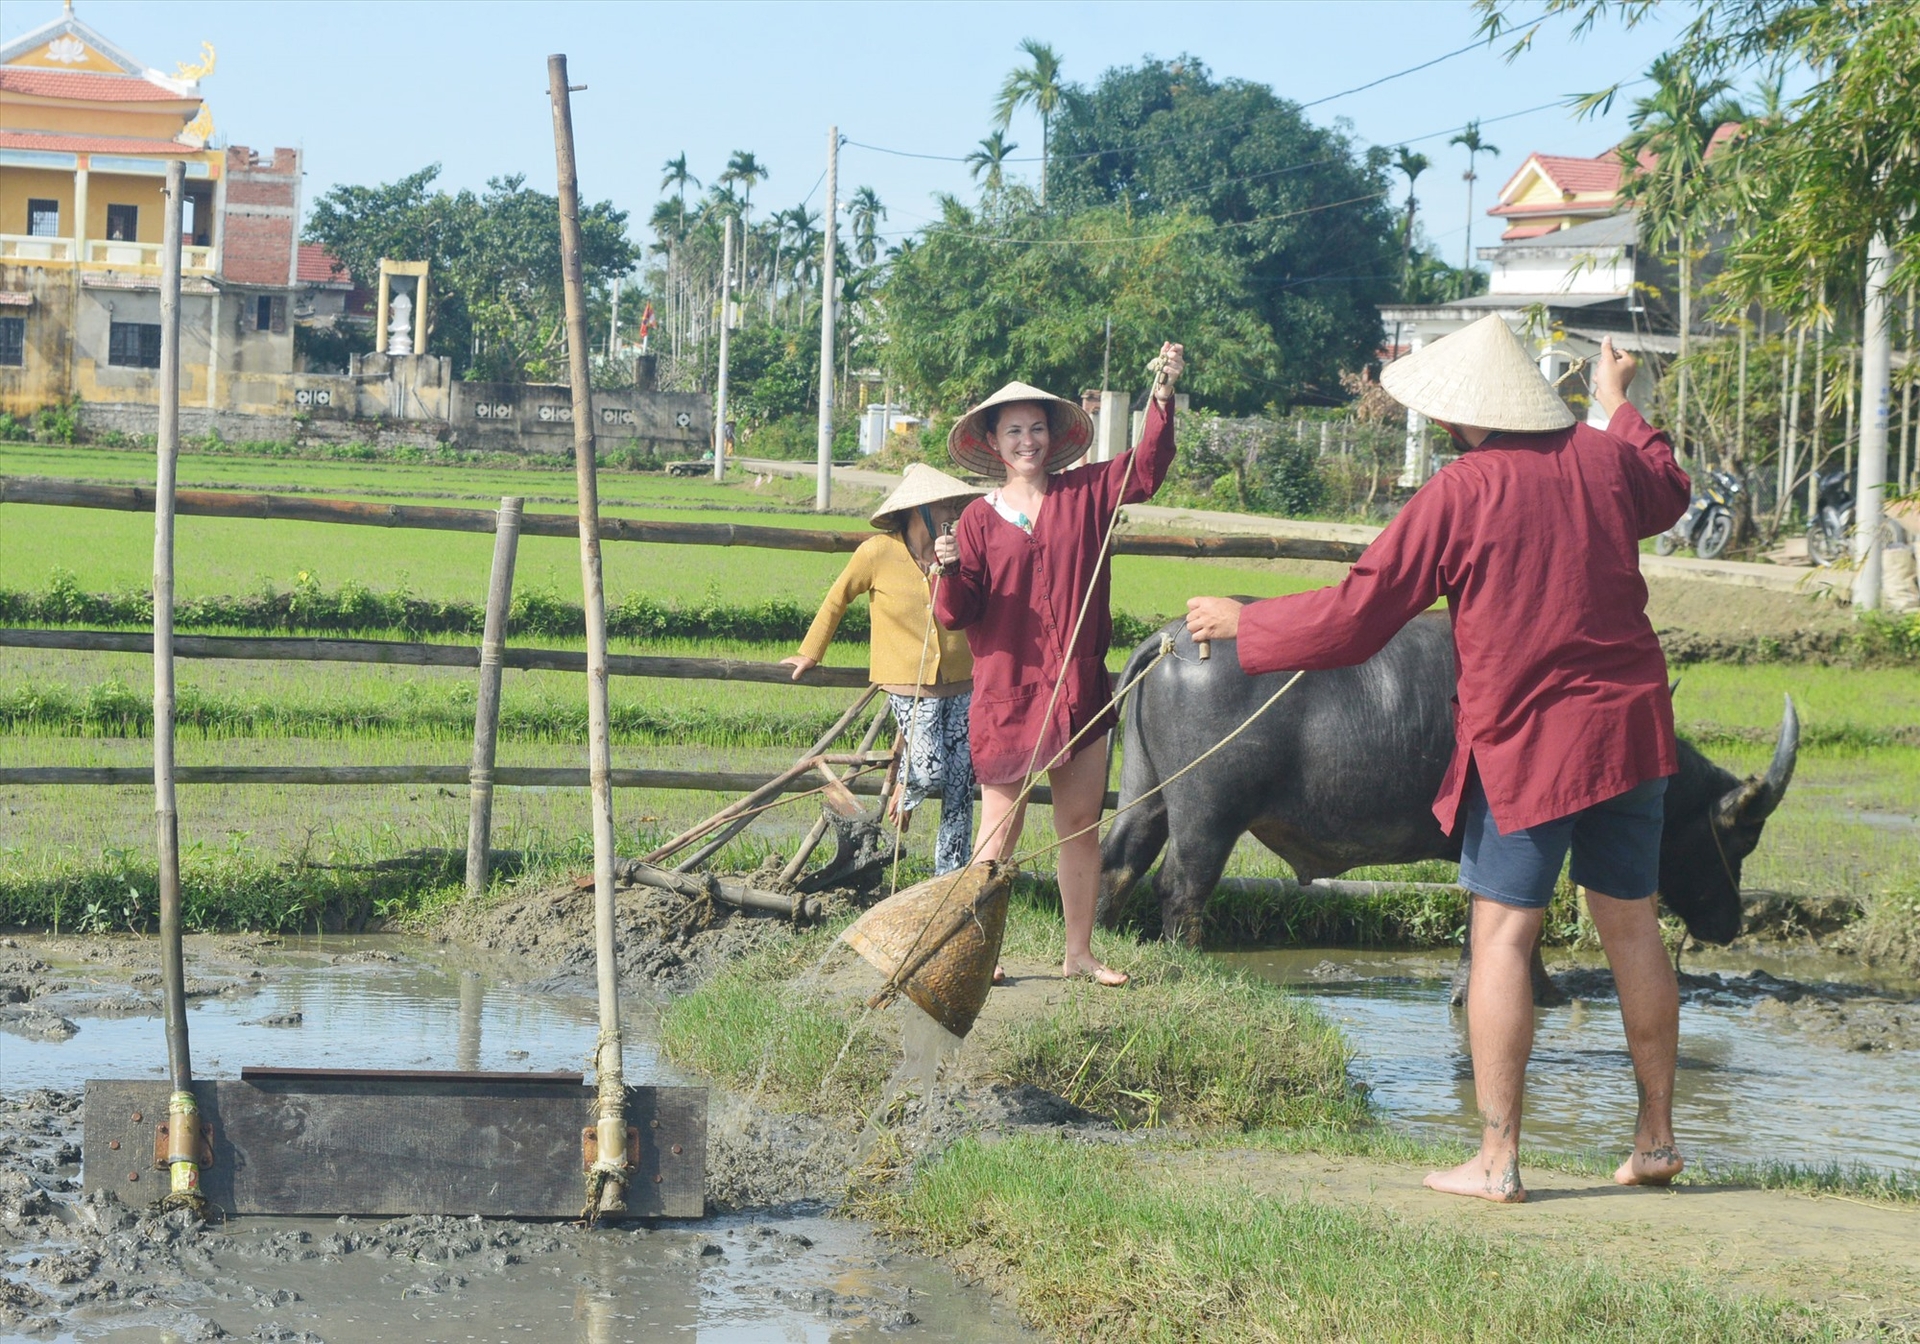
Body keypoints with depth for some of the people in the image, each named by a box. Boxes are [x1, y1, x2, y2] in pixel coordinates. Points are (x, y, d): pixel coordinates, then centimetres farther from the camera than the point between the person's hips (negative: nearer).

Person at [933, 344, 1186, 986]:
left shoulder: (1086, 493, 6)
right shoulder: (979, 518, 1)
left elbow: (1146, 469, -8)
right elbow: (957, 615, -2)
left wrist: (1164, 398, -20)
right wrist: (950, 574, -23)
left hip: (1080, 691, 3)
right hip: (1006, 692, -2)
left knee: (1082, 824, 9)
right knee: (1001, 825, 1)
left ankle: (1080, 951, 19)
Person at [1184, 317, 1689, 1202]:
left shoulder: (1457, 494, -12)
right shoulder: (1603, 460, 4)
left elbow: (1354, 617, -9)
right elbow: (1669, 493, 29)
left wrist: (1243, 625, 5)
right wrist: (1620, 406, 44)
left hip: (1523, 743, -6)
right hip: (1630, 731, 6)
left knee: (1502, 934, -2)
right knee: (1631, 927, 13)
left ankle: (1496, 1161, -4)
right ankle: (1656, 1138, 18)